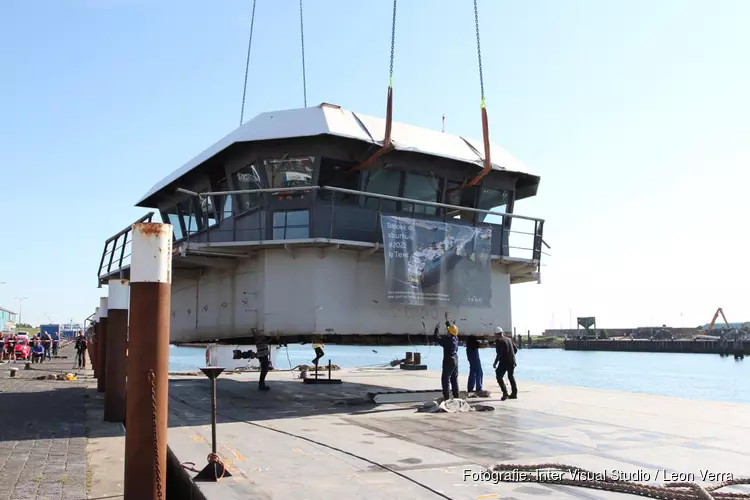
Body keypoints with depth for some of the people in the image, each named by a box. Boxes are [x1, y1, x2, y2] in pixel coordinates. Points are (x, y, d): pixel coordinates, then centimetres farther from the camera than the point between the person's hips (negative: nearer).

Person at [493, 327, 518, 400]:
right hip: (512, 362, 7)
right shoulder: (509, 339, 11)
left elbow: (499, 353, -18)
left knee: (499, 376, 1)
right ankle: (514, 394, 23)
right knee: (511, 376, 20)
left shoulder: (499, 341, -11)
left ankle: (505, 393, -9)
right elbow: (516, 349, 17)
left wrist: (495, 363, -10)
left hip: (504, 362, -7)